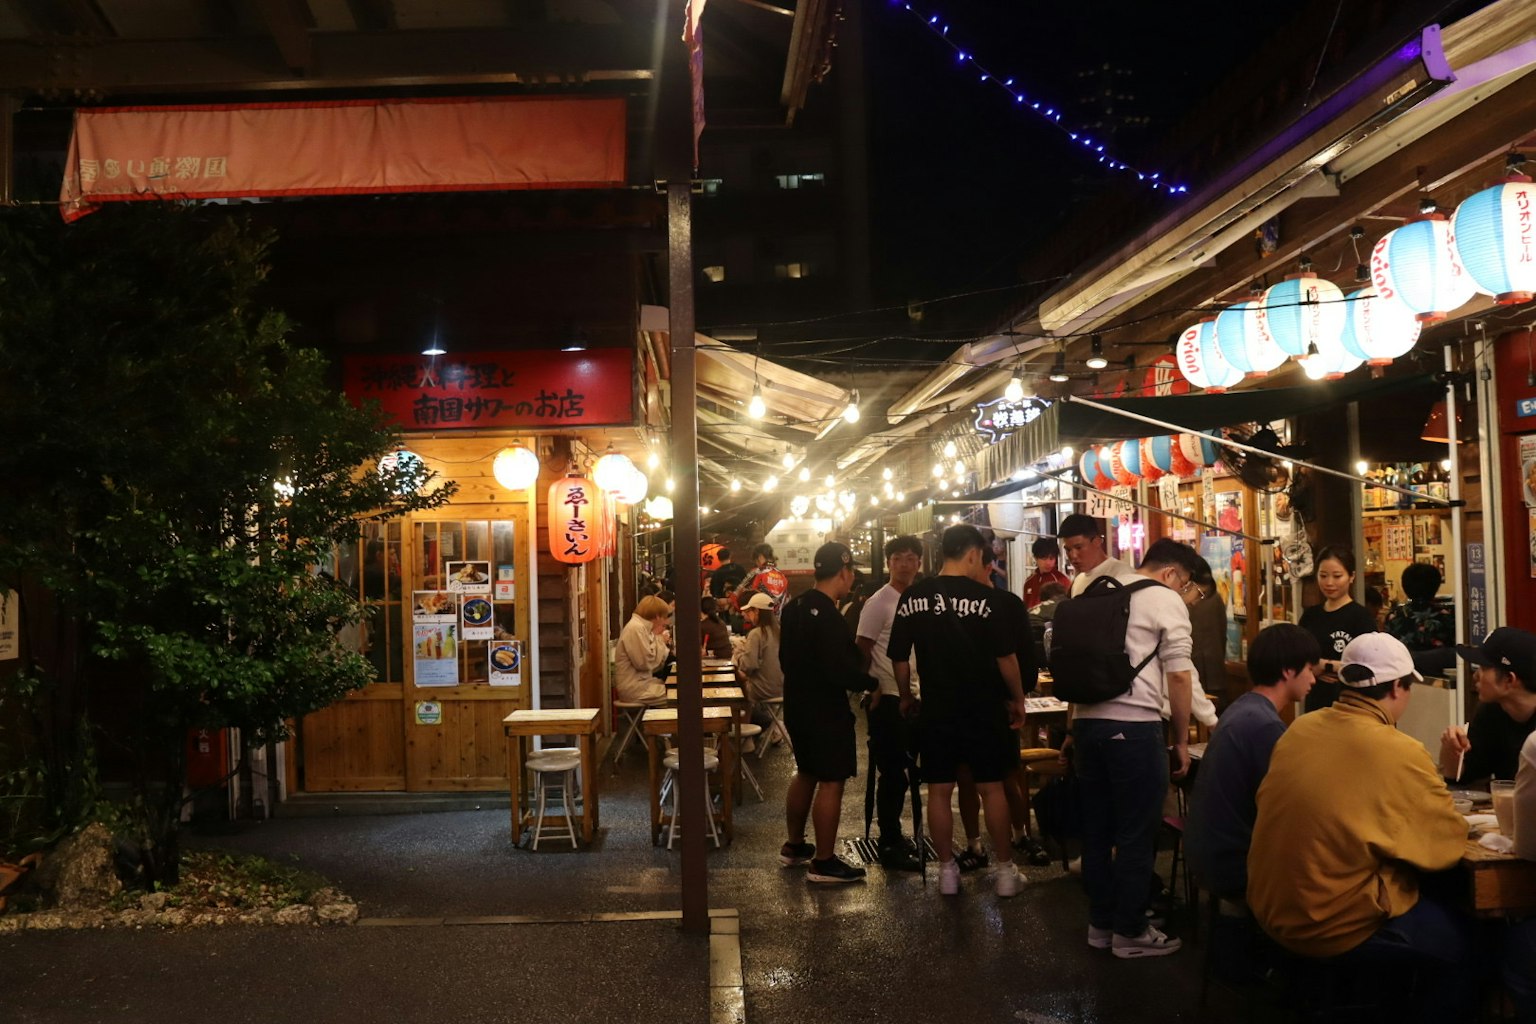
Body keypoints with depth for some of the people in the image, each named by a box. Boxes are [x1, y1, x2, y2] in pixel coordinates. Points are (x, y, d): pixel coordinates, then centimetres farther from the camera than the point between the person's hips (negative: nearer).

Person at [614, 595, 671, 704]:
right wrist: (657, 637, -9)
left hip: (642, 682, 9)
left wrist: (661, 641, 5)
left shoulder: (642, 627, 15)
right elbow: (646, 663, -19)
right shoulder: (635, 628, -14)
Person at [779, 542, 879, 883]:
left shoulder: (794, 608, 6)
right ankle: (823, 862, 4)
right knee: (831, 782, -1)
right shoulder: (827, 616, -23)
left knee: (805, 773, 22)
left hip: (797, 706, 10)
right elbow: (840, 670, -26)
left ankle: (794, 846, 33)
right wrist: (872, 683, -12)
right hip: (826, 711, -10)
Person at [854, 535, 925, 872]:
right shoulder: (879, 603, -10)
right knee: (891, 772, -2)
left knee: (899, 771, 14)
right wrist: (873, 692, -13)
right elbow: (862, 651, -11)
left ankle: (892, 834, 25)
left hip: (911, 696, 7)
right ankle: (889, 844, 6)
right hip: (887, 698, -7)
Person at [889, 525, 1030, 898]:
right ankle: (1005, 870, 14)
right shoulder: (985, 596, -12)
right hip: (983, 709, -2)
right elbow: (1006, 657, -10)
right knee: (992, 788, 8)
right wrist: (1017, 700, 4)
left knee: (939, 791, 10)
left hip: (936, 710, 3)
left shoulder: (912, 597, -2)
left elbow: (899, 658, 3)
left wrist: (907, 697, 18)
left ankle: (947, 871, 17)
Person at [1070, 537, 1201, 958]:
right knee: (1136, 835, 3)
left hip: (1086, 720, 7)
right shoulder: (1167, 600, -3)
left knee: (1096, 830, 14)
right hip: (1132, 725, -7)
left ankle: (1100, 923, 23)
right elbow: (1178, 675, -8)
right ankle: (1130, 932, 10)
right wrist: (1181, 741, 0)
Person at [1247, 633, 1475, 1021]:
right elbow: (1449, 844, -8)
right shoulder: (1401, 753, -18)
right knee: (1462, 941, 13)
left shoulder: (1298, 730, 0)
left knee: (1423, 900, 27)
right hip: (1337, 928, -7)